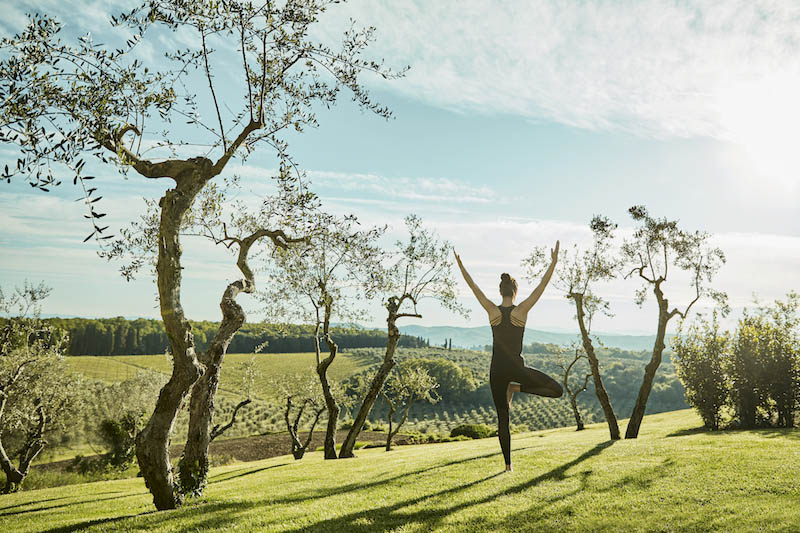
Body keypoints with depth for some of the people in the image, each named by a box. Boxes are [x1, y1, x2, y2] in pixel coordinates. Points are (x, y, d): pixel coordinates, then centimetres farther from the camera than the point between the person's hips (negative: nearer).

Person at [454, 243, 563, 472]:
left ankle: (508, 464, 11)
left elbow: (473, 285, 1)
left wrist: (460, 263, 8)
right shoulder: (521, 310, -8)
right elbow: (542, 286, -10)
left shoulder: (492, 310, -4)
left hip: (497, 369, 3)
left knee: (502, 417, 11)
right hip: (516, 368, -3)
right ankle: (516, 388, -2)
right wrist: (554, 262, -9)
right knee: (557, 390, 12)